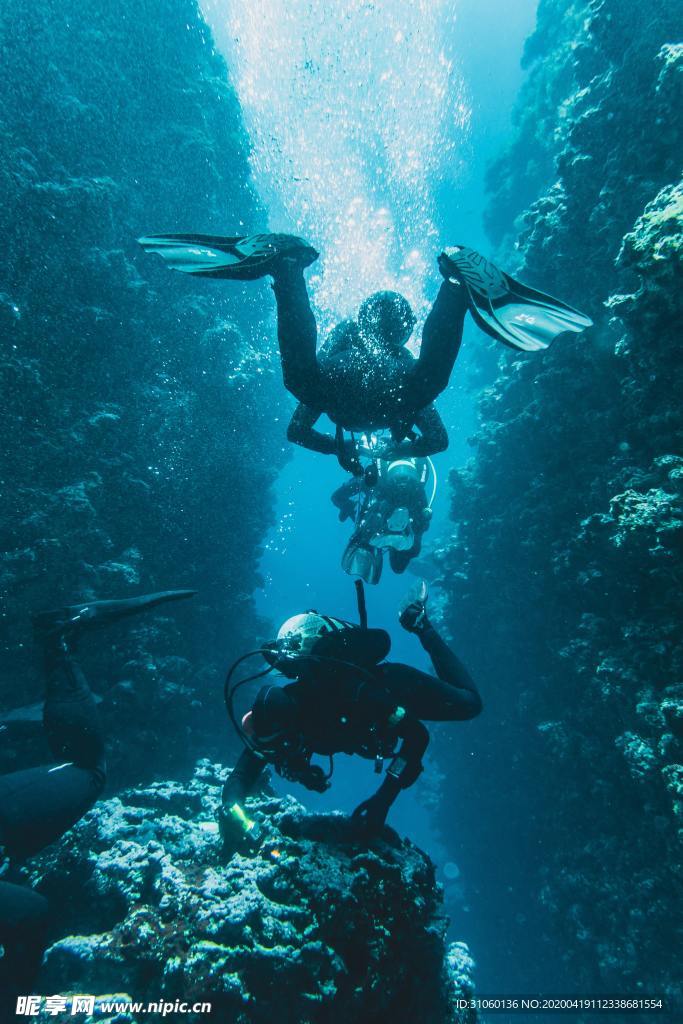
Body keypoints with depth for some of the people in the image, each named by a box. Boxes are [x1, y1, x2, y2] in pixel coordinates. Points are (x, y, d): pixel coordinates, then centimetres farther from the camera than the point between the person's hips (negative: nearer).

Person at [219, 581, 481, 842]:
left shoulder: (353, 696, -49)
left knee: (468, 704, 15)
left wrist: (384, 798, -49)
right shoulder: (272, 713, -34)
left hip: (392, 684, -4)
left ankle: (418, 623, 25)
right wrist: (229, 807, -50)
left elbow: (419, 734, -42)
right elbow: (242, 774, -27)